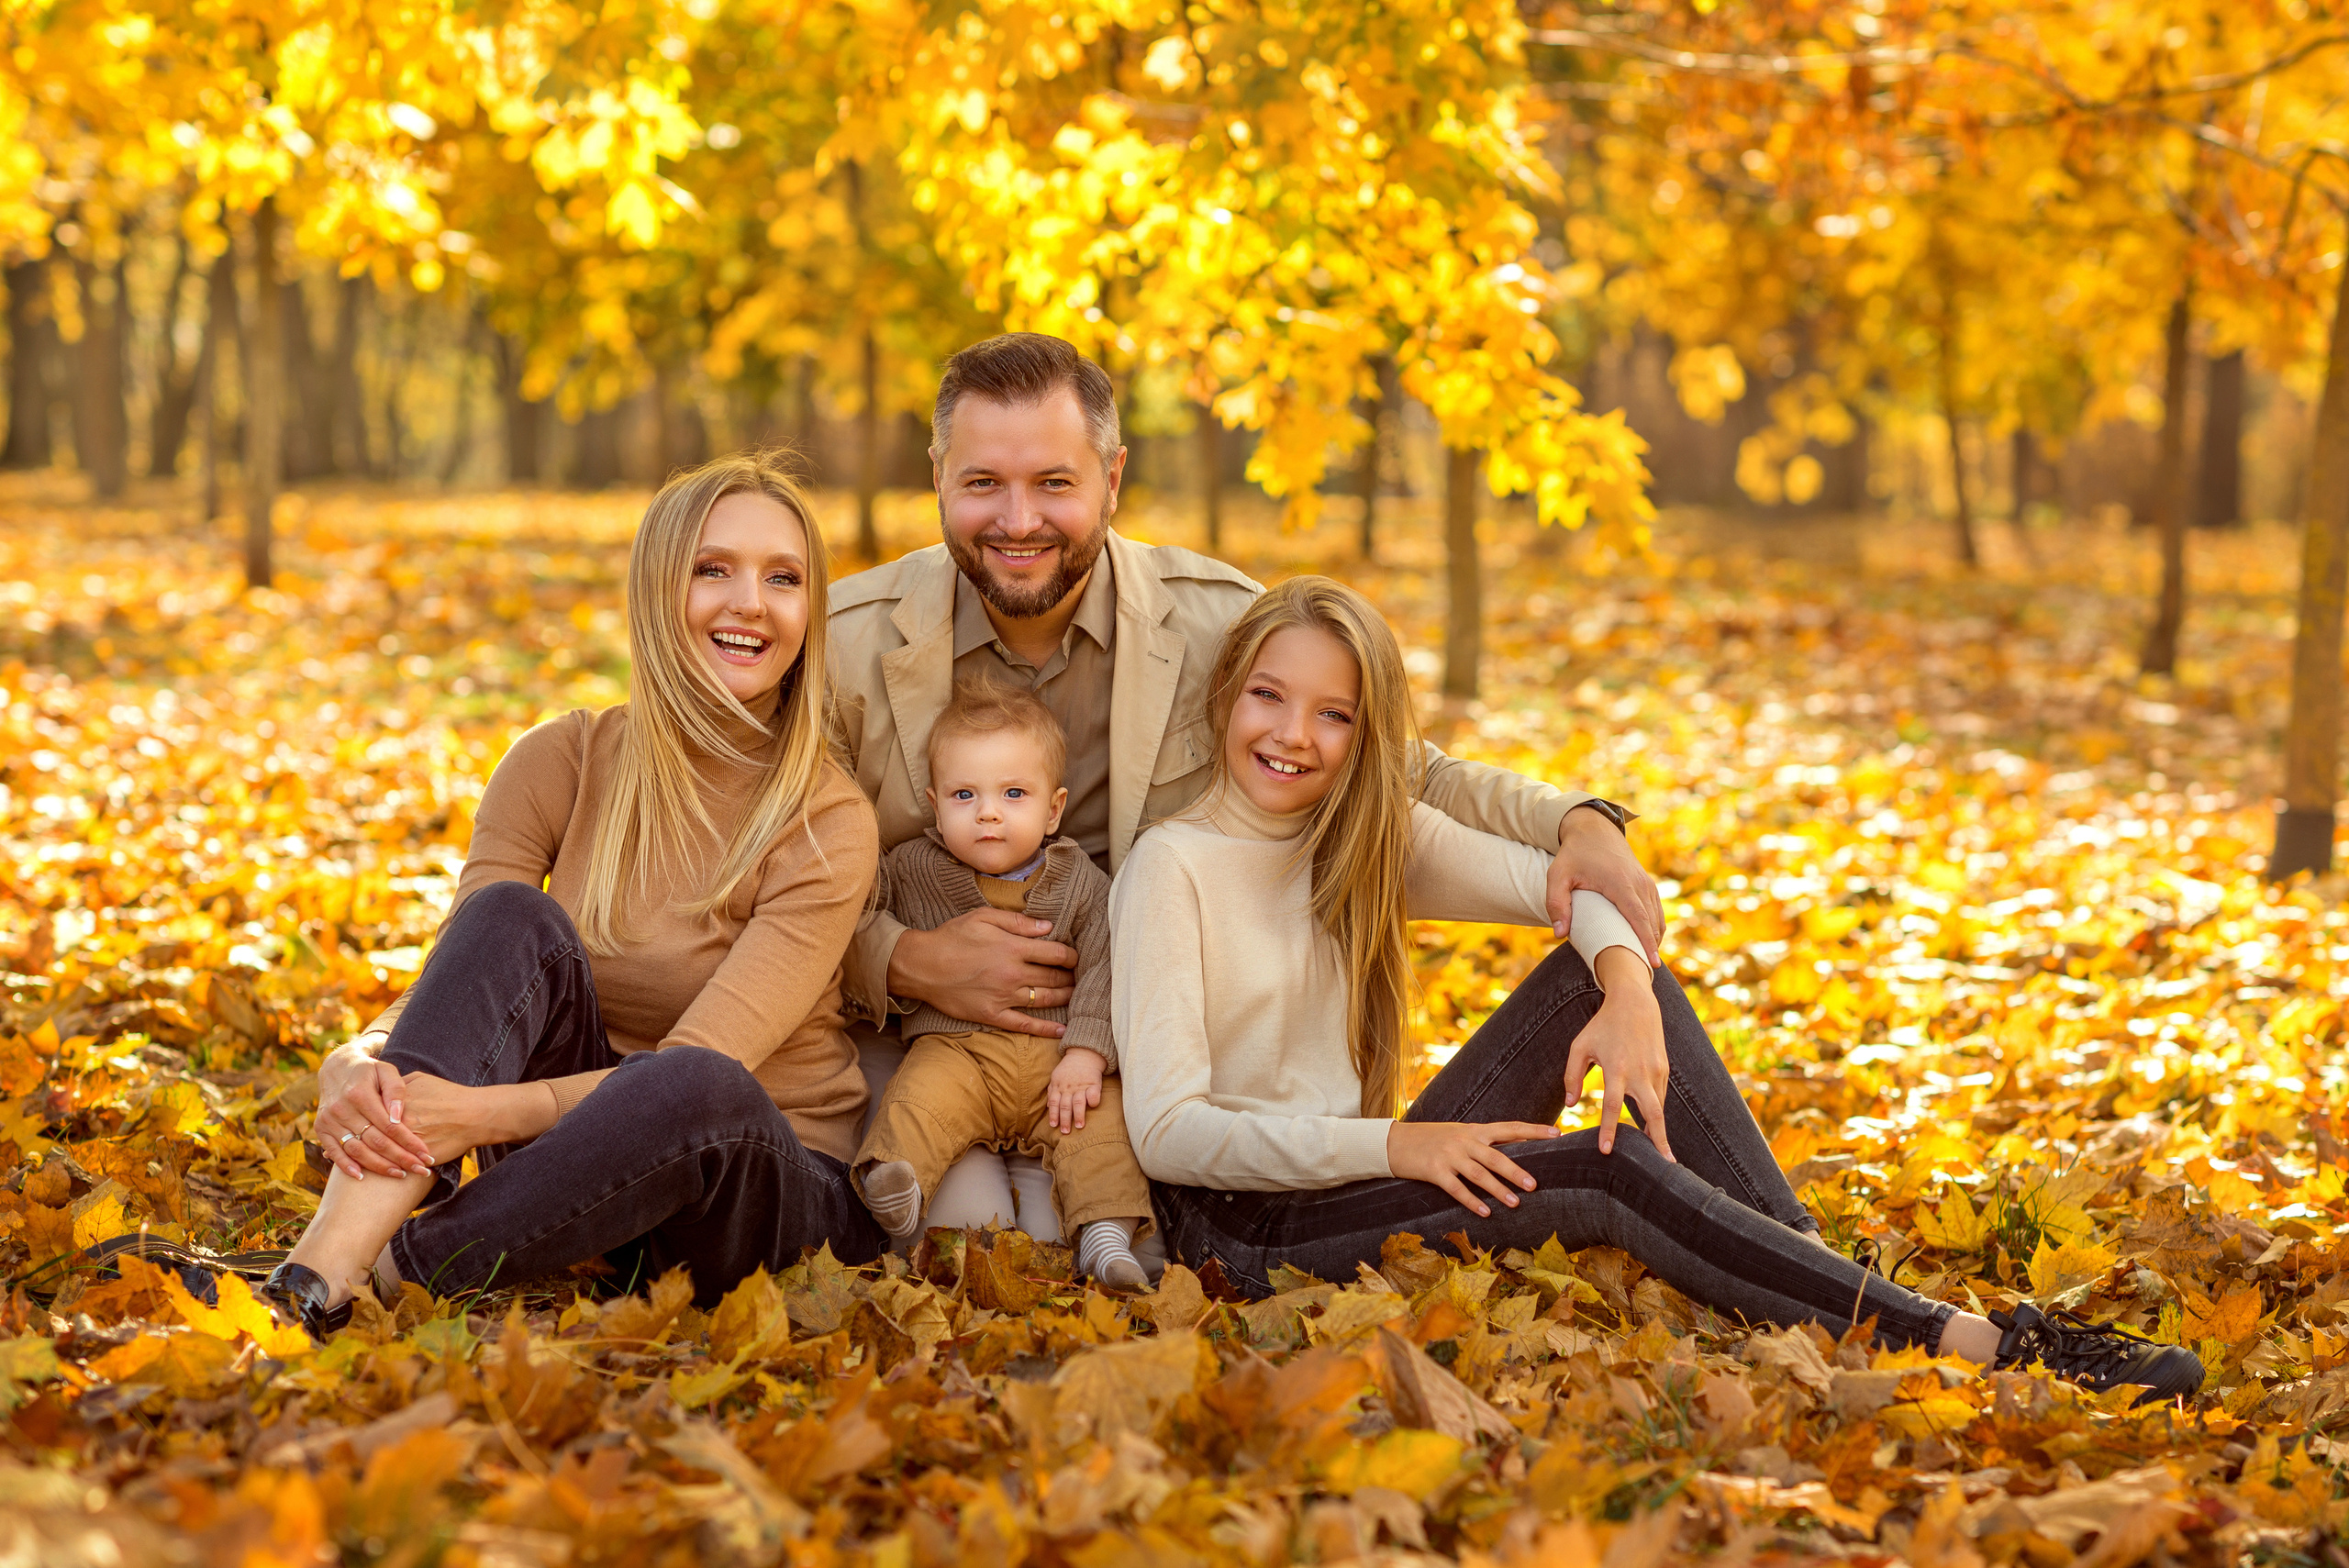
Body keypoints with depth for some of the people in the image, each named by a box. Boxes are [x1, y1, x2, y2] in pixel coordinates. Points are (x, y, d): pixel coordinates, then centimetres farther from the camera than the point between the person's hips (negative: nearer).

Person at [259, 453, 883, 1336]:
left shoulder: (830, 825, -13)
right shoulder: (562, 764, -2)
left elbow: (699, 1075, -23)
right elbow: (451, 988, -8)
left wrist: (490, 1110, -38)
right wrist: (353, 1067, -32)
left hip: (761, 1189, -3)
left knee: (698, 1089, -38)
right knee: (517, 916, -24)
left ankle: (383, 1275, -30)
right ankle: (322, 1267, -38)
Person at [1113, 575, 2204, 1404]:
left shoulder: (1365, 838, 8)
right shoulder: (1173, 866, -13)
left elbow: (1568, 876, 1)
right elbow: (1167, 1130, -20)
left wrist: (1628, 993, -21)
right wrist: (1393, 1145, -26)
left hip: (1357, 1185, 7)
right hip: (1246, 1231, -7)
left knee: (1601, 967, -9)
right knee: (1613, 1170, -25)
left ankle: (1805, 1269, -16)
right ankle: (1970, 1345, -27)